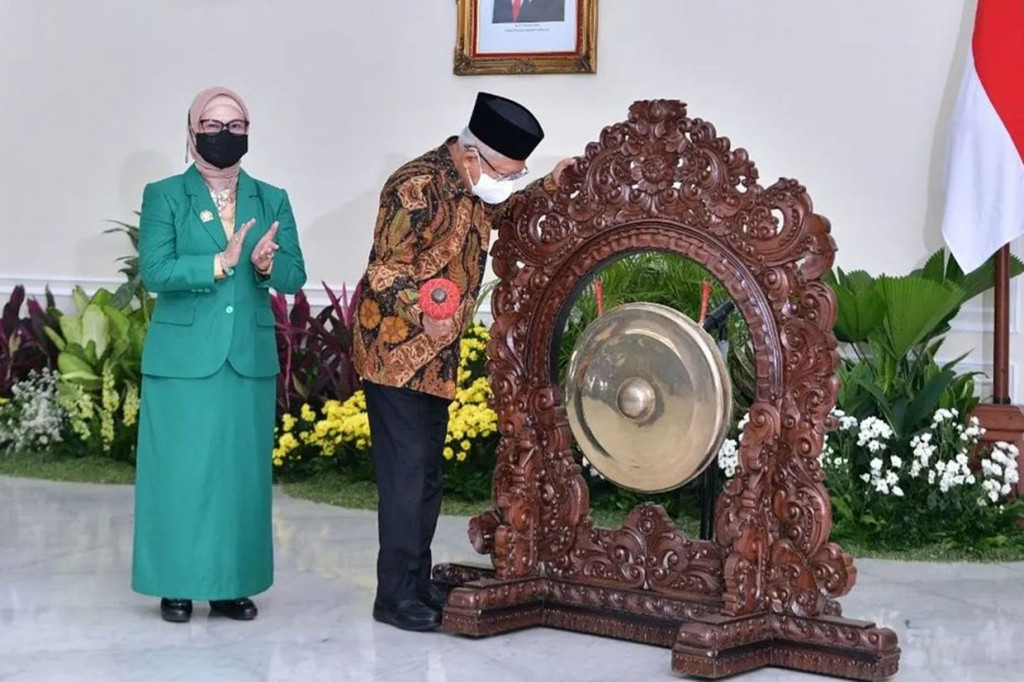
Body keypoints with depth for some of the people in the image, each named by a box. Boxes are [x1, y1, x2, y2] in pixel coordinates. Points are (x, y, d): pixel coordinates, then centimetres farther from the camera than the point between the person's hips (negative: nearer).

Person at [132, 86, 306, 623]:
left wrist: (267, 265, -18)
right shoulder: (164, 196, 2)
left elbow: (294, 276, 3)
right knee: (181, 471, 0)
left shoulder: (272, 200, 10)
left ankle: (232, 584, 15)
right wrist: (221, 262, -20)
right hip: (183, 358, -3)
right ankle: (176, 585, 11)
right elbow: (153, 271, -10)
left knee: (243, 472, 5)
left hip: (250, 357, 3)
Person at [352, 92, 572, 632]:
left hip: (435, 355, 9)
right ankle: (395, 596, 1)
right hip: (394, 349, -9)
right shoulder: (418, 185, -19)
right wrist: (426, 315, -28)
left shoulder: (470, 187, 6)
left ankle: (418, 585, 21)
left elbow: (498, 213, 29)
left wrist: (546, 187, 15)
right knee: (406, 471, -7)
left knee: (428, 472, 12)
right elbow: (385, 271, -20)